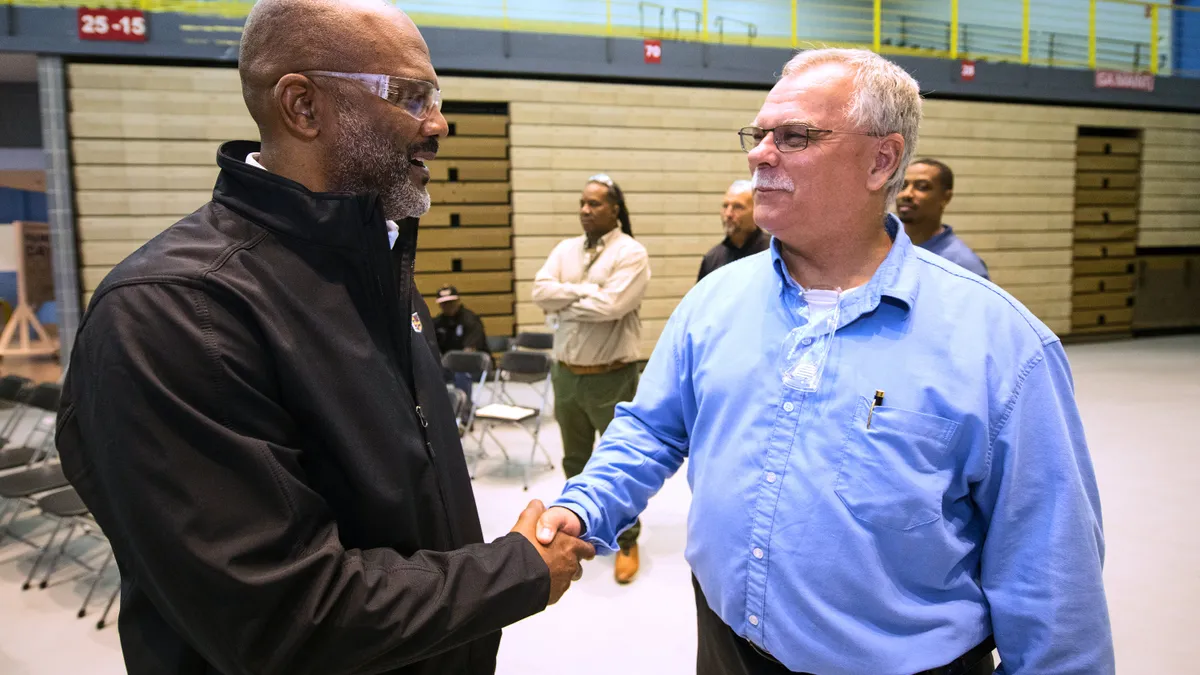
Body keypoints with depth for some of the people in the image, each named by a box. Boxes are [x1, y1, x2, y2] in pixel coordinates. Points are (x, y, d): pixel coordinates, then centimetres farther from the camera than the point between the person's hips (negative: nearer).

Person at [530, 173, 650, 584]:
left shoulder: (631, 253, -11)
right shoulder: (565, 250, 8)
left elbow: (610, 305, -25)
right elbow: (540, 291, -7)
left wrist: (564, 303, -12)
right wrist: (587, 290, -17)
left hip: (611, 378, -6)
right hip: (565, 374, 6)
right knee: (575, 459, 20)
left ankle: (627, 541, 23)